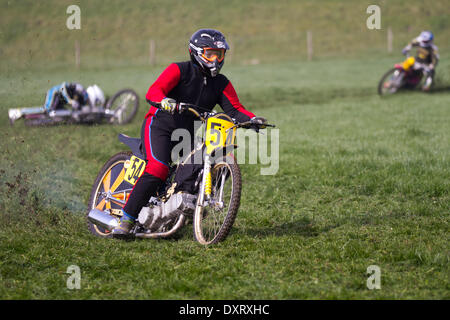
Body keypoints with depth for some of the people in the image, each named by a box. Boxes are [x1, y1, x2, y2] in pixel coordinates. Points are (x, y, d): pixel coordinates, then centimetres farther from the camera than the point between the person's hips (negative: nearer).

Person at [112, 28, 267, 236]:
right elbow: (153, 91, -20)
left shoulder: (221, 84, 9)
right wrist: (165, 101, -44)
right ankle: (126, 219, -24)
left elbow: (234, 109, 3)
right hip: (161, 126, -6)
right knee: (158, 169, -25)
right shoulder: (179, 71, -8)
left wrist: (252, 119, -18)